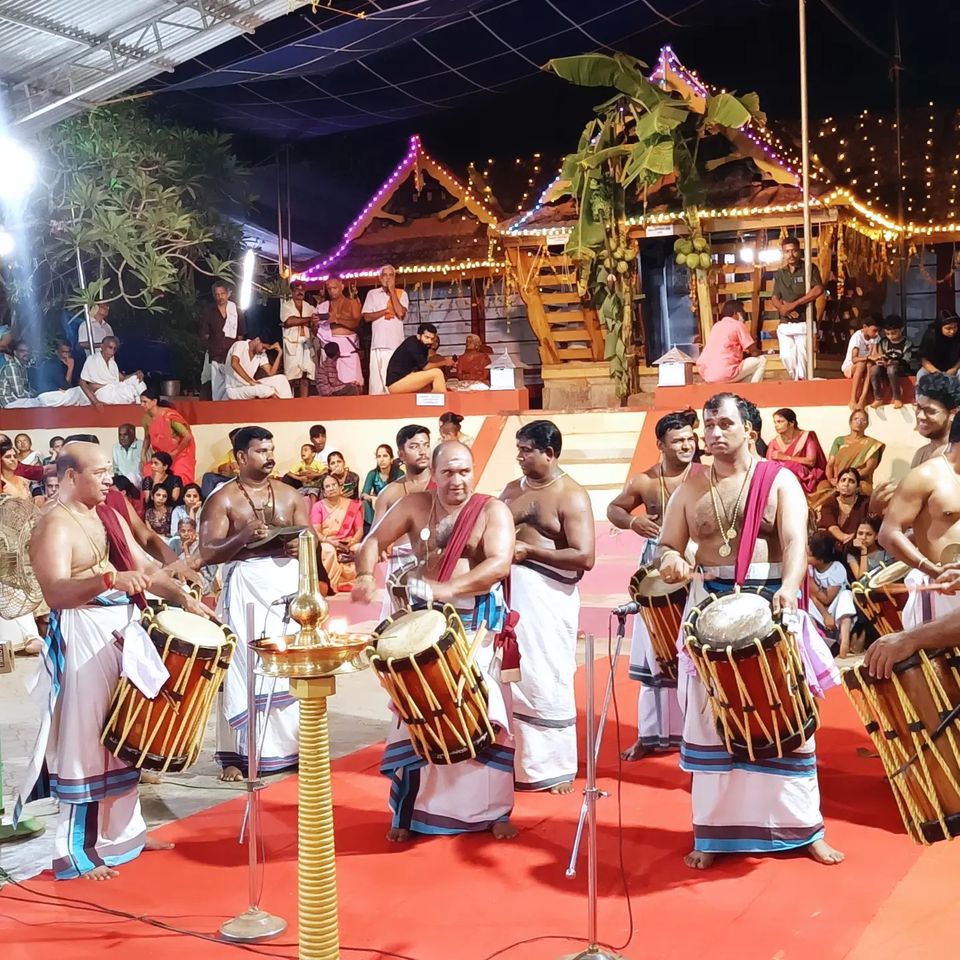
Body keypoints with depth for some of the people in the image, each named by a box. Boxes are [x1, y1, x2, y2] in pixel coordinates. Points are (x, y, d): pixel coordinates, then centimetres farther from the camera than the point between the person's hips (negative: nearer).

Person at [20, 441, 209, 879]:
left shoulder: (110, 516, 12)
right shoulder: (55, 526, -14)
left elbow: (145, 567, 13)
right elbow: (55, 592, -26)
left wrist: (185, 599, 0)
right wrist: (109, 579, -40)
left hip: (124, 631, 9)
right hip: (83, 637, -8)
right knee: (85, 739, -4)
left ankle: (124, 831, 28)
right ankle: (77, 852, 6)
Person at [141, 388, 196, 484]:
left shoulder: (169, 416, -24)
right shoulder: (147, 418, -6)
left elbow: (188, 436, -24)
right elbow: (147, 437, 12)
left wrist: (174, 453, -17)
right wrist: (144, 454, -2)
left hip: (180, 454, -6)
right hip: (163, 455, 6)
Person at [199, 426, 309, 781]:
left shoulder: (289, 495, 11)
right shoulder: (222, 500, -2)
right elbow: (207, 554, -8)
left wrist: (299, 545, -10)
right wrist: (244, 536, -22)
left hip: (289, 582, 4)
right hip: (246, 588, -4)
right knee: (244, 667, -5)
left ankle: (293, 745, 15)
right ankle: (236, 754, 2)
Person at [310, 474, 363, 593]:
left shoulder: (353, 505, 10)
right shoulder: (318, 506, 6)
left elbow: (360, 530, 3)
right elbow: (315, 532, -4)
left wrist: (353, 541, -18)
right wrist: (331, 542, -21)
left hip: (348, 544, 1)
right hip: (327, 543, -1)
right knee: (329, 551, -37)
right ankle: (331, 587, -33)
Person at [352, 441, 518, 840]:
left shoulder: (492, 511, -7)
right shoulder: (415, 505, 2)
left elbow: (499, 564, -21)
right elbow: (374, 541, 1)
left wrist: (446, 589, -33)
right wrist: (366, 575, -21)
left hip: (476, 624, -3)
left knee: (483, 714, -2)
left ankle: (492, 811, 11)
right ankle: (409, 812, 19)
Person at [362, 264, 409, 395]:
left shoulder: (401, 294, 9)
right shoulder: (372, 294, 12)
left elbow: (401, 313, -8)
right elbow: (367, 317, 4)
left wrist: (392, 291, -3)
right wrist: (386, 310, -4)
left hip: (396, 344, -1)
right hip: (378, 344, 1)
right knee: (377, 380, -4)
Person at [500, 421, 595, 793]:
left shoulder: (571, 496, -8)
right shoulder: (512, 490, 12)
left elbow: (585, 557, -16)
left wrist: (529, 551, -16)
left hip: (549, 596, -6)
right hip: (510, 592, 6)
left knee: (547, 682, 0)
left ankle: (556, 768, 11)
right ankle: (516, 760, 22)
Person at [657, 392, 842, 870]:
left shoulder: (780, 480, -2)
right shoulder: (690, 487, 6)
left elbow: (795, 541, -15)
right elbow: (666, 546, 8)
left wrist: (788, 588, -34)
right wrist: (671, 561, -17)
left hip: (772, 609, -2)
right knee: (709, 723, 5)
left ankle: (803, 828, 16)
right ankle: (714, 832, 15)